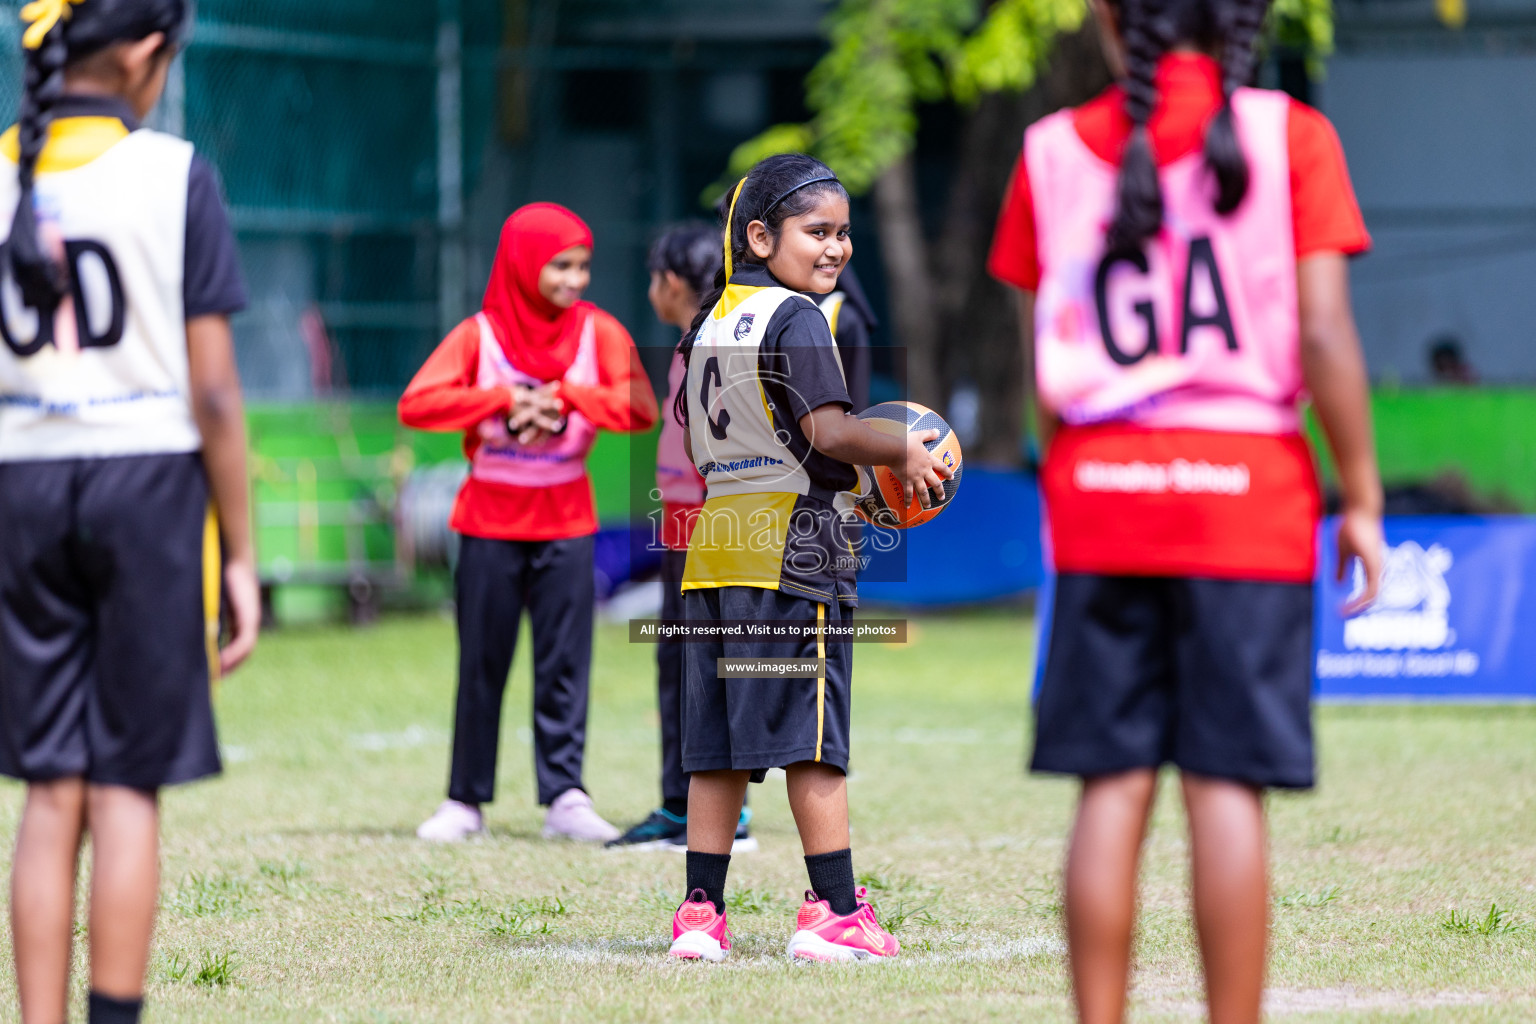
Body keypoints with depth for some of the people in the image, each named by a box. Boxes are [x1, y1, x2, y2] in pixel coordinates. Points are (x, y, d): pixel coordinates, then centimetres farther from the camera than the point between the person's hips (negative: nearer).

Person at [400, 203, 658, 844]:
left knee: (565, 661, -4)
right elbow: (417, 405, -15)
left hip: (565, 520, 1)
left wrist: (562, 395, -20)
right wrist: (506, 398, -21)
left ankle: (564, 797, -5)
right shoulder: (480, 334, -3)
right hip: (490, 520, -1)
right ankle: (466, 801, 9)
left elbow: (639, 408, -12)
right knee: (482, 664, 3)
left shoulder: (598, 332, 1)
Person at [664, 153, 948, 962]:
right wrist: (902, 453, -7)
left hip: (715, 534, 8)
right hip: (791, 543, -8)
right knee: (811, 739, -4)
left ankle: (700, 908, 8)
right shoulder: (794, 319, -10)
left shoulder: (710, 320, 15)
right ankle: (834, 909, -2)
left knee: (716, 743, 8)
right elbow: (827, 429, -19)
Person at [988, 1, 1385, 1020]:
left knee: (1112, 788, 4)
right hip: (1247, 485, -2)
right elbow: (1324, 336, -7)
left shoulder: (1054, 152, 5)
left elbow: (1045, 369, 7)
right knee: (1228, 787, -3)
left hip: (1099, 489, 2)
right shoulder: (1288, 136, -2)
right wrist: (1362, 500, -1)